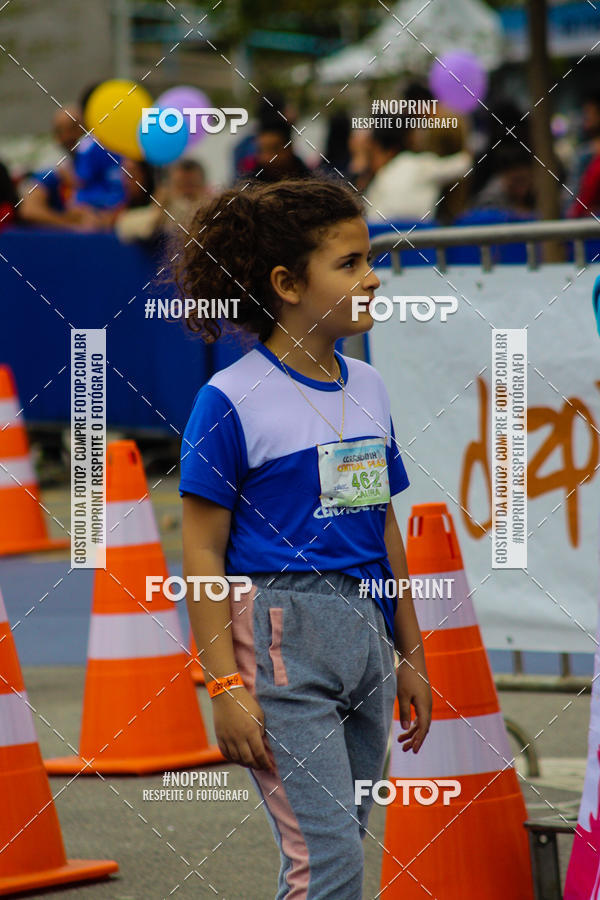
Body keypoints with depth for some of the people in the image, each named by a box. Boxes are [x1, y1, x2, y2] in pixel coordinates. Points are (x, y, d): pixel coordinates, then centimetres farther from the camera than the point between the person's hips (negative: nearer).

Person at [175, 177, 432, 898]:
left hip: (363, 634, 7)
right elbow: (203, 553, -8)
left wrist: (410, 656, 20)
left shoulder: (367, 388, 12)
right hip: (280, 632, -7)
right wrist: (225, 684, -14)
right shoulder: (232, 400, -8)